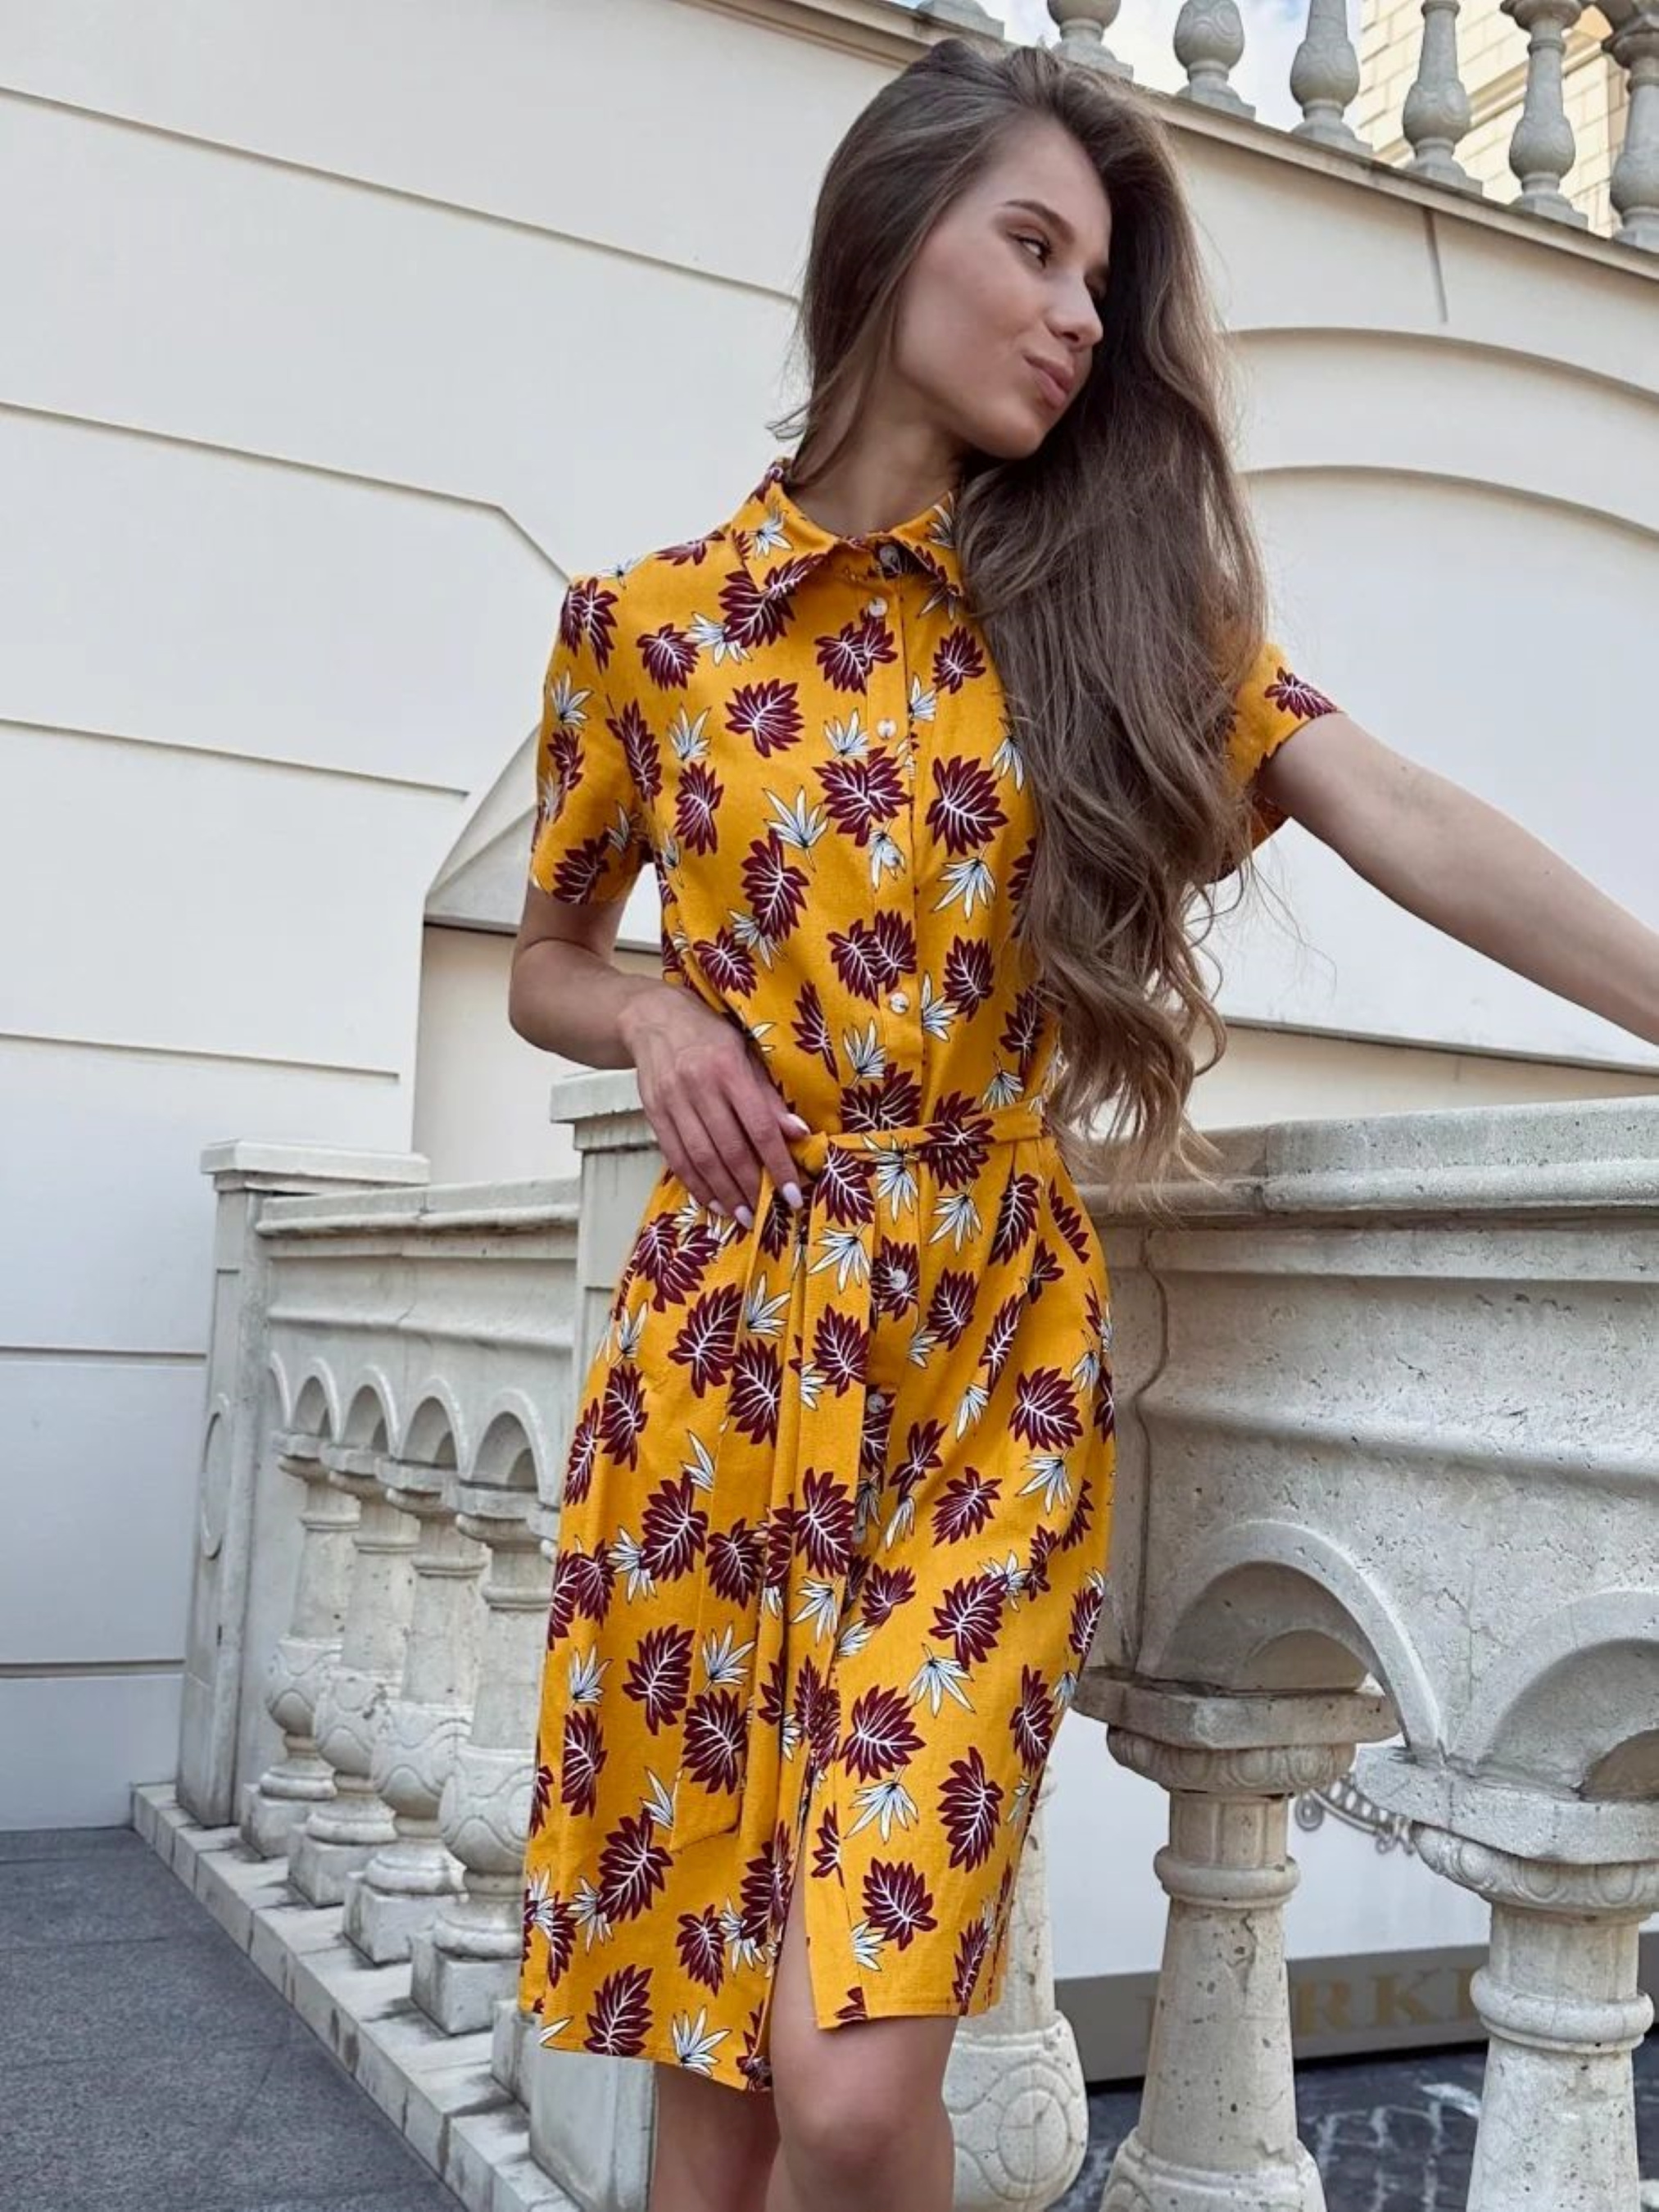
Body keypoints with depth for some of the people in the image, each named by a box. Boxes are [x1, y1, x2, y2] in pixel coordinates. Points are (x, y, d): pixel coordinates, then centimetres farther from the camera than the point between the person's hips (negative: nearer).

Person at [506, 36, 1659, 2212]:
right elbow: (542, 964, 16)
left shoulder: (1125, 609, 6)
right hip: (718, 1345, 1)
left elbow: (1417, 828, -8)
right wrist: (649, 1020, -5)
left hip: (995, 1355, 0)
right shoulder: (647, 620, 6)